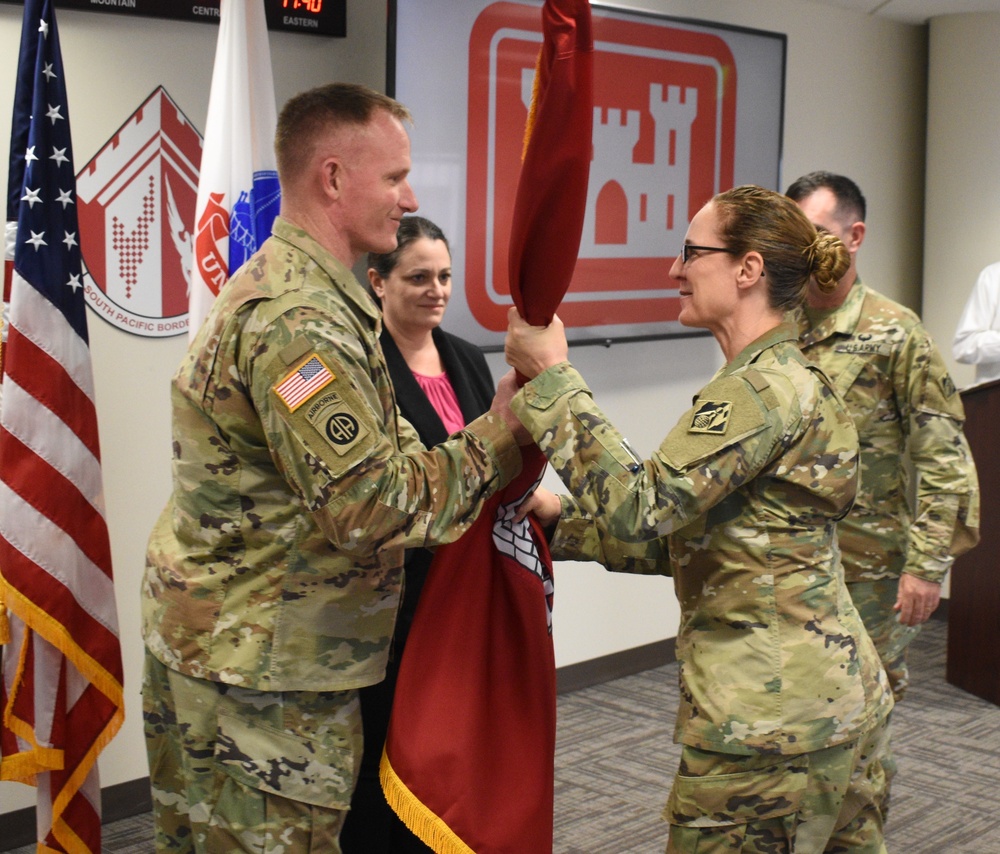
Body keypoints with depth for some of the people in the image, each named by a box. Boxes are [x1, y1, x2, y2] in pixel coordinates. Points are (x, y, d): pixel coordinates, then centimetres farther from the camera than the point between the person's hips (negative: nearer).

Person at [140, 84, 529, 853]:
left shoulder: (283, 286, 13)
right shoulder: (298, 320, -22)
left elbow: (364, 452, 13)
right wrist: (496, 444, -15)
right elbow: (371, 505, -26)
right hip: (261, 671, -10)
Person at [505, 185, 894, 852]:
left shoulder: (764, 389, -18)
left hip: (770, 713, -10)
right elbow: (686, 536, 14)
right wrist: (566, 520, 9)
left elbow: (643, 508, -26)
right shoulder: (789, 376, 14)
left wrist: (552, 376, -21)